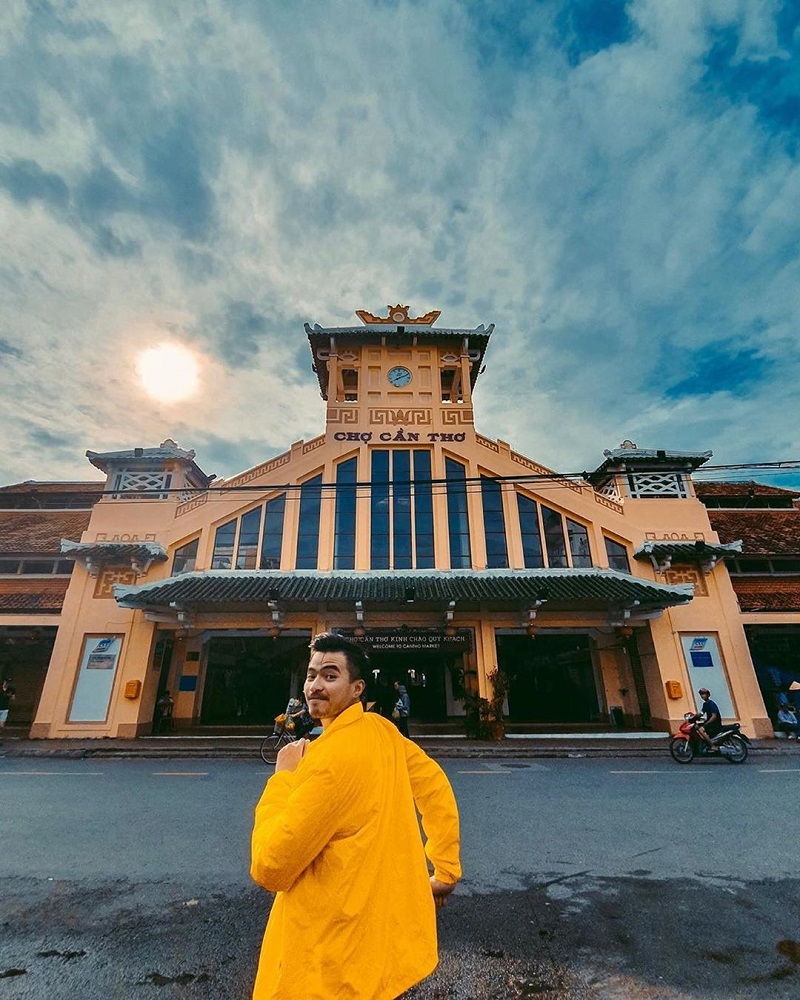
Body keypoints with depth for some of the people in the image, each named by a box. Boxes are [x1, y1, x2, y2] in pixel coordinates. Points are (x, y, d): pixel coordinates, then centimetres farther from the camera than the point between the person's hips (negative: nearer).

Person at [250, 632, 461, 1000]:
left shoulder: (334, 755, -30)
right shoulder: (383, 731, -5)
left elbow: (269, 867, -23)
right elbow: (436, 788, 5)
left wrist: (282, 777, -15)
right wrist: (446, 871, 12)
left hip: (337, 962, -7)